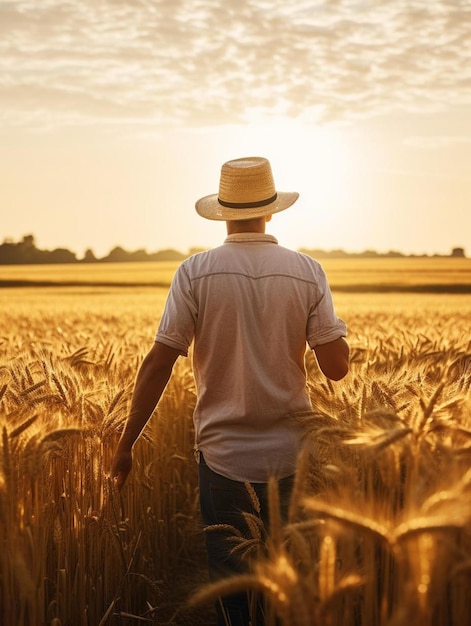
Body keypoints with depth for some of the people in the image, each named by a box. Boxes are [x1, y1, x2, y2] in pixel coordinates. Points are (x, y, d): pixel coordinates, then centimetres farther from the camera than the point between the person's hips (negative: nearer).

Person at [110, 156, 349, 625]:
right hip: (291, 455, 2)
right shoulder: (307, 272, -5)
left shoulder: (196, 273, -9)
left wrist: (125, 445, -2)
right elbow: (337, 367, -6)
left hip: (224, 455, -1)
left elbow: (158, 364, -11)